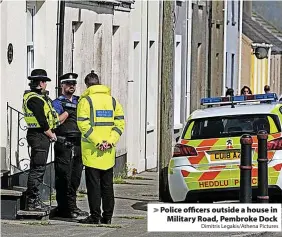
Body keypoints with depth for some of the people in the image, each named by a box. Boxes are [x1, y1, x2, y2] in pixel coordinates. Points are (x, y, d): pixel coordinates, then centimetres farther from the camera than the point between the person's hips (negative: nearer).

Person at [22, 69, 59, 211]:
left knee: (37, 168, 14)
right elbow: (42, 122, -19)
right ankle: (32, 201, -7)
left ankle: (33, 199, 20)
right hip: (39, 135, -11)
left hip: (41, 136, 11)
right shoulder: (35, 99, -17)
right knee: (37, 168, -8)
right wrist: (51, 135, -8)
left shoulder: (37, 97, 16)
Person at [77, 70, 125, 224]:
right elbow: (120, 123, 3)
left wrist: (97, 141, -15)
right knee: (107, 184, 11)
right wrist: (110, 141, -4)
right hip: (109, 152, 5)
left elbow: (84, 124, -15)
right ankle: (107, 216, 13)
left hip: (91, 150, -5)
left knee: (93, 183, -1)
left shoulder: (86, 100, -6)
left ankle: (95, 216, -3)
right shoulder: (112, 100, 10)